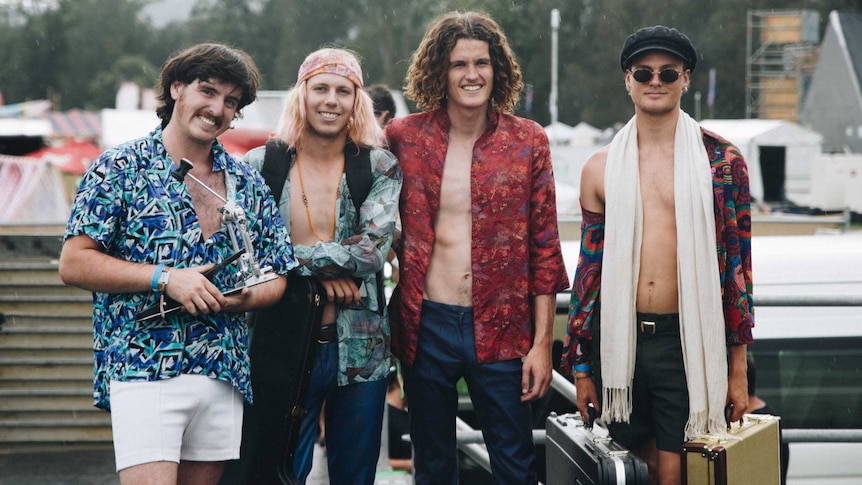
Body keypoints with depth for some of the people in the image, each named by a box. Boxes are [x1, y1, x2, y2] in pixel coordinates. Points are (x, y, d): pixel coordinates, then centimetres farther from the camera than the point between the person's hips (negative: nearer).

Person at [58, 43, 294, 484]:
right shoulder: (121, 168, 0)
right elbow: (74, 264, -5)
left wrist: (244, 297, -8)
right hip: (143, 371, -5)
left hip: (224, 376, 5)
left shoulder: (247, 185, 14)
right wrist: (164, 278, -15)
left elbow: (276, 278, 15)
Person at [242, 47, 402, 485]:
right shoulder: (260, 165, 2)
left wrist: (297, 257, -13)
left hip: (359, 349, 1)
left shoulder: (380, 168, 2)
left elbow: (374, 249, -11)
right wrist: (318, 276, -13)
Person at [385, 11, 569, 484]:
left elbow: (544, 249, 1)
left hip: (501, 331, -1)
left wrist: (542, 343, -2)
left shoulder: (527, 141, 0)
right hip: (426, 325, 1)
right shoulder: (404, 136, 0)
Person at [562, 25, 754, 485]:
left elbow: (737, 262, 2)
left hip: (687, 340, -2)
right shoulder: (601, 167, 6)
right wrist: (580, 366, 9)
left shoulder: (722, 161, 0)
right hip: (617, 338, 2)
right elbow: (588, 267, 10)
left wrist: (738, 368, 0)